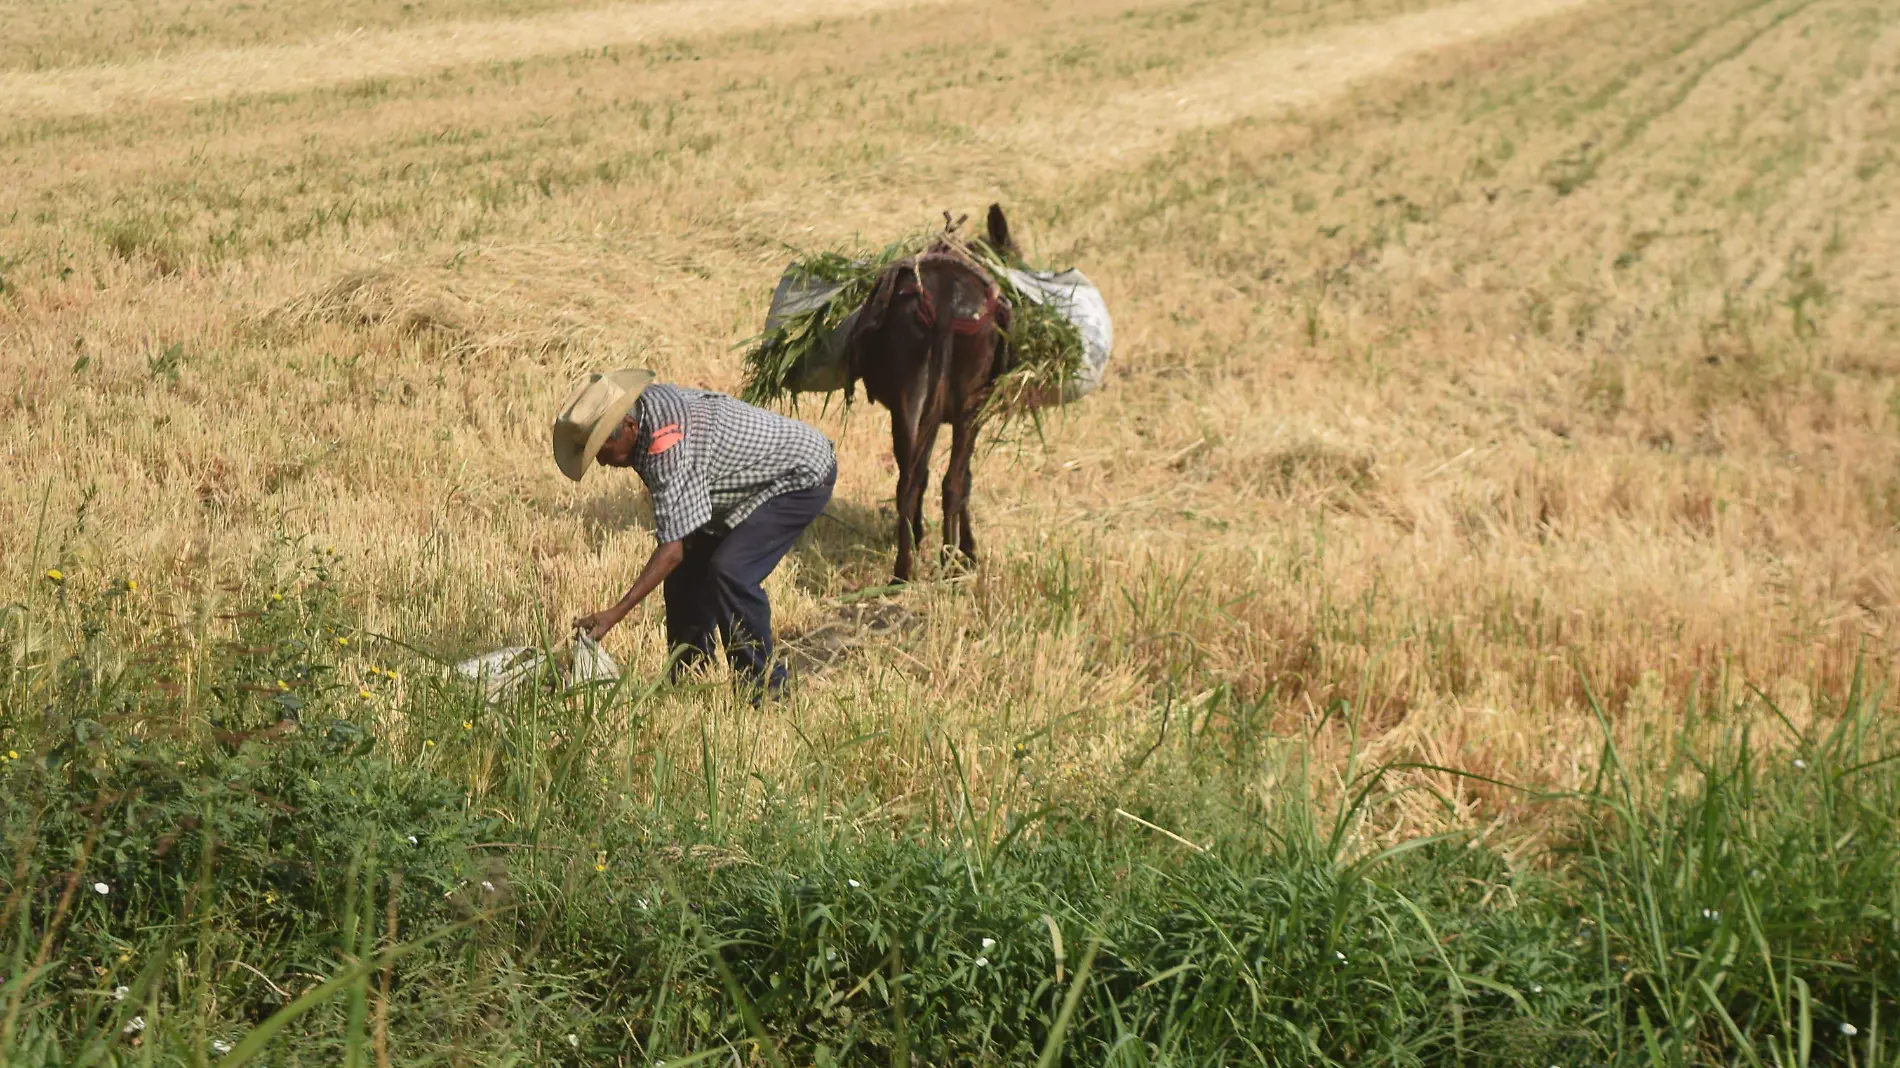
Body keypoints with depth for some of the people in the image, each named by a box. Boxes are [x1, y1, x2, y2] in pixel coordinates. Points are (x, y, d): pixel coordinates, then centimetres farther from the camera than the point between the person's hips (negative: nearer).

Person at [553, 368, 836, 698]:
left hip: (803, 476, -10)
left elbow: (672, 549, -36)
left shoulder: (667, 446, -35)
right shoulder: (645, 403, -8)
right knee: (689, 569, 6)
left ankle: (764, 688, -12)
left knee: (730, 570, -24)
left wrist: (614, 614, -36)